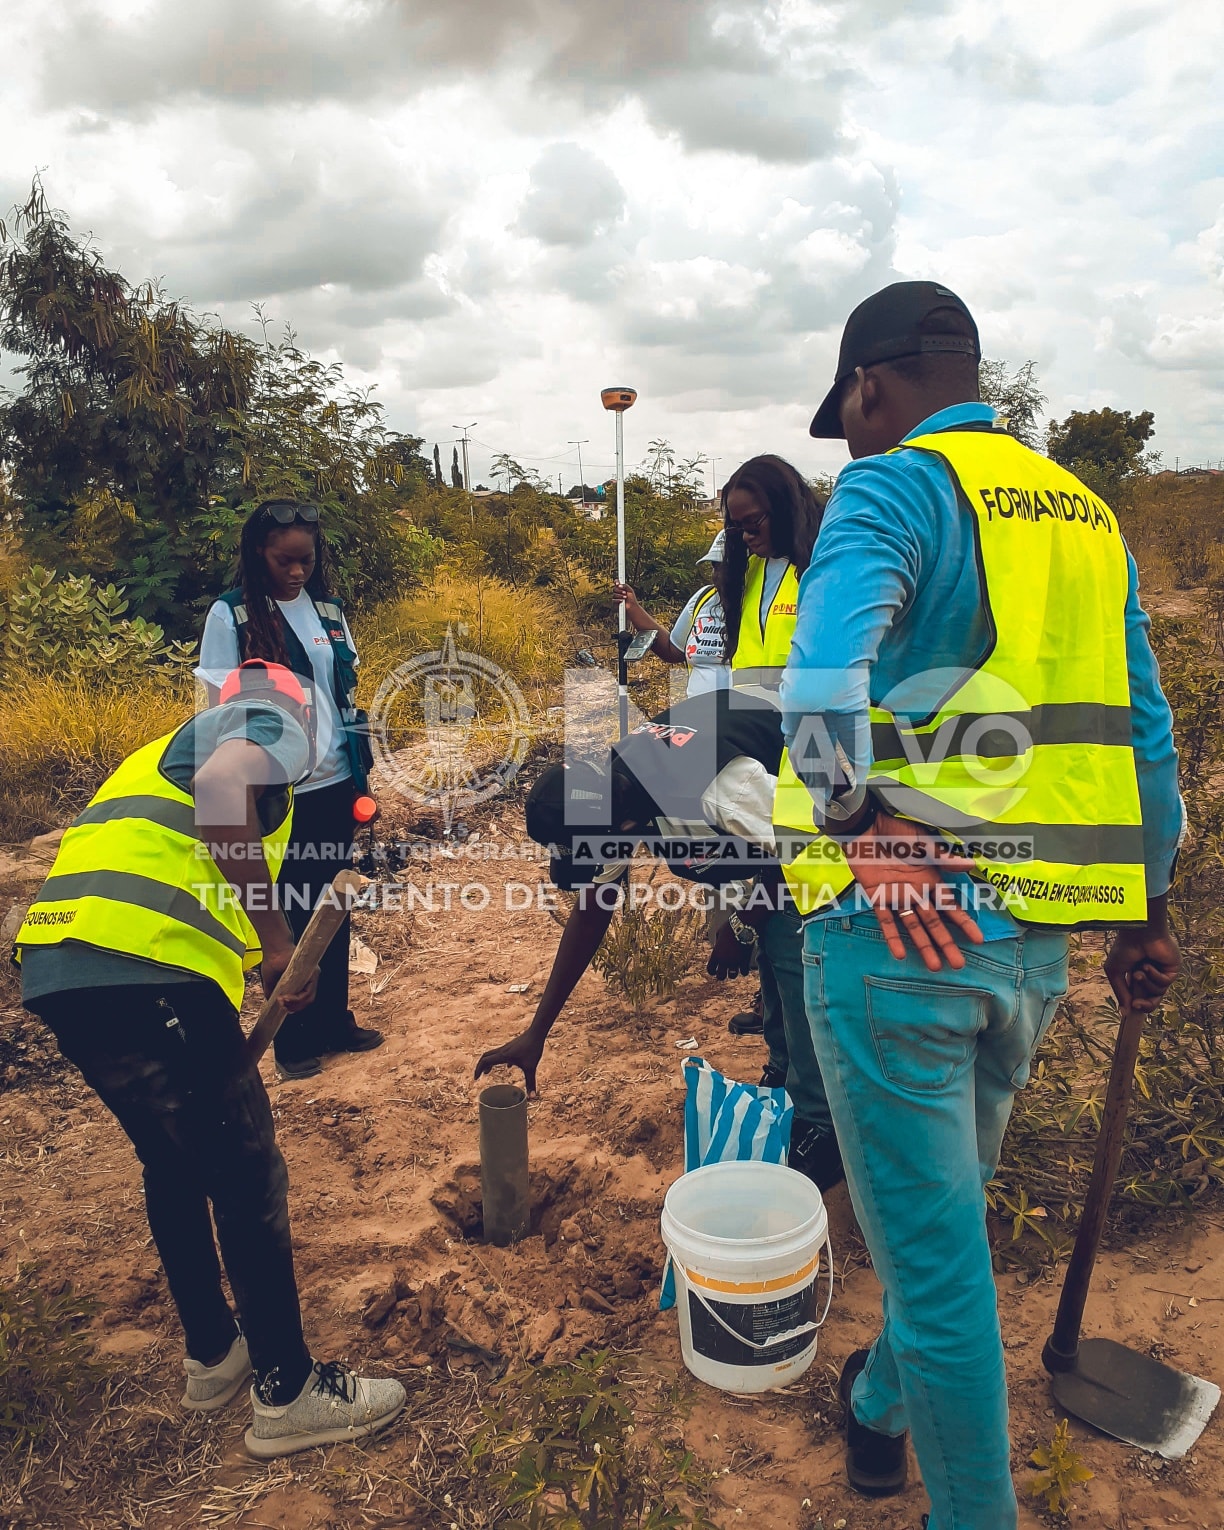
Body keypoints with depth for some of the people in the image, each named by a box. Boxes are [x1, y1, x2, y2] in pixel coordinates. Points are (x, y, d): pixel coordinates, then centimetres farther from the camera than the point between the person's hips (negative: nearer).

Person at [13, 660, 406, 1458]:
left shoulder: (172, 745, 34)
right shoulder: (274, 725, 9)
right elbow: (221, 783, -17)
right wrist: (276, 940, -11)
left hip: (55, 967, 9)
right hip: (144, 966, -9)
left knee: (176, 1163, 24)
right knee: (248, 1175, 5)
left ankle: (214, 1354, 39)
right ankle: (288, 1393, 18)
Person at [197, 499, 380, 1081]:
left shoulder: (328, 609, 6)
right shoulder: (231, 615, -8)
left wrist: (362, 780, 11)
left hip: (334, 786, 4)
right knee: (287, 913, 7)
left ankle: (335, 1019, 28)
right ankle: (293, 1038, 23)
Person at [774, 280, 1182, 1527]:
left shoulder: (894, 486, -8)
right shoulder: (1083, 511, 14)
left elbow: (824, 676, -28)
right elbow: (1144, 732, 16)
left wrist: (853, 818, -16)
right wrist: (1143, 911, 22)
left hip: (898, 918, -8)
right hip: (1039, 931, 8)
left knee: (934, 1245, 7)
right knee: (947, 1202, 26)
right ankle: (884, 1411, 50)